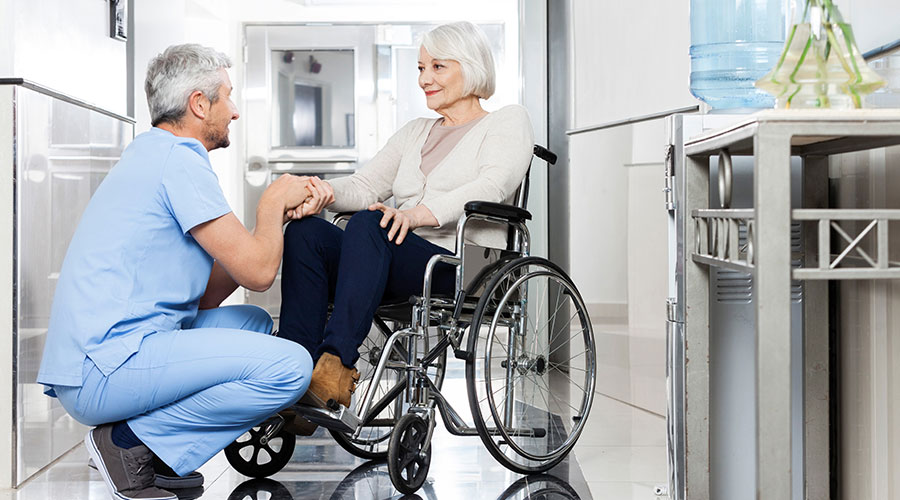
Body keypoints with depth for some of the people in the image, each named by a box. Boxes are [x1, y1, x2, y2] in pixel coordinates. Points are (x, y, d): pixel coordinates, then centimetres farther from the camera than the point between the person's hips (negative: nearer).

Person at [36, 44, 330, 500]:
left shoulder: (149, 156, 22)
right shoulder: (178, 161, -10)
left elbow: (207, 296, 17)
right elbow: (257, 271, -13)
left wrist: (284, 212, 9)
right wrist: (272, 203, 7)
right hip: (106, 370, -10)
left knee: (252, 322, 21)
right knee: (289, 366, -17)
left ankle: (142, 441, 7)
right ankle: (135, 441, -8)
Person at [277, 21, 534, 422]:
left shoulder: (508, 121, 10)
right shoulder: (415, 132, 30)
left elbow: (493, 186, -11)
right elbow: (364, 185, 16)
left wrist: (418, 213, -28)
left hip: (463, 264, -6)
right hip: (400, 260, 6)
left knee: (368, 224, -34)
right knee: (305, 231, -21)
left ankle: (337, 360, -42)